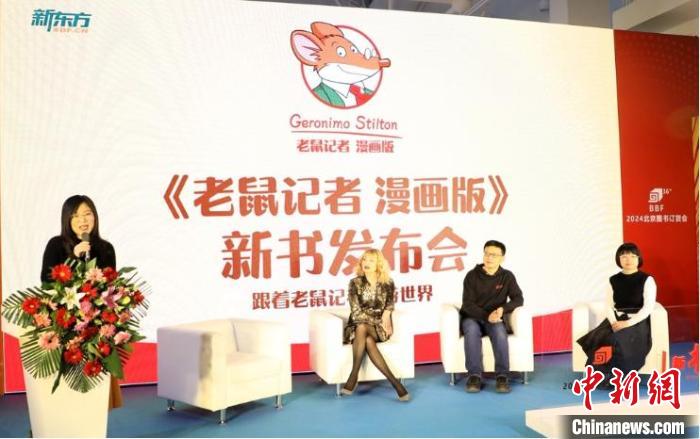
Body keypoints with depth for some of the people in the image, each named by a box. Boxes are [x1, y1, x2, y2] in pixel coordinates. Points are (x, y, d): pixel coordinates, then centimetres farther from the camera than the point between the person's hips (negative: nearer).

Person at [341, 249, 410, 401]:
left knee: (362, 328, -36)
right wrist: (379, 320, -14)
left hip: (379, 328, -1)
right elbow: (356, 312, -7)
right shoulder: (355, 283, 1)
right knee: (367, 341, -36)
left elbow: (388, 308, 7)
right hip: (358, 325, 1)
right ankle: (394, 382, -35)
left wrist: (385, 319, -16)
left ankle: (353, 377, -31)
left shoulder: (387, 284, 5)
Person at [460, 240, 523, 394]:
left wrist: (502, 309, -22)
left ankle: (502, 376, -30)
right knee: (472, 329, -35)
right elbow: (467, 304, -9)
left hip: (495, 318, 1)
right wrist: (487, 316, -26)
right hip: (473, 317, -1)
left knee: (499, 330, -34)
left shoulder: (507, 277, 3)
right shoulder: (472, 275, -4)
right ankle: (474, 376, -34)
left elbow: (518, 299, -2)